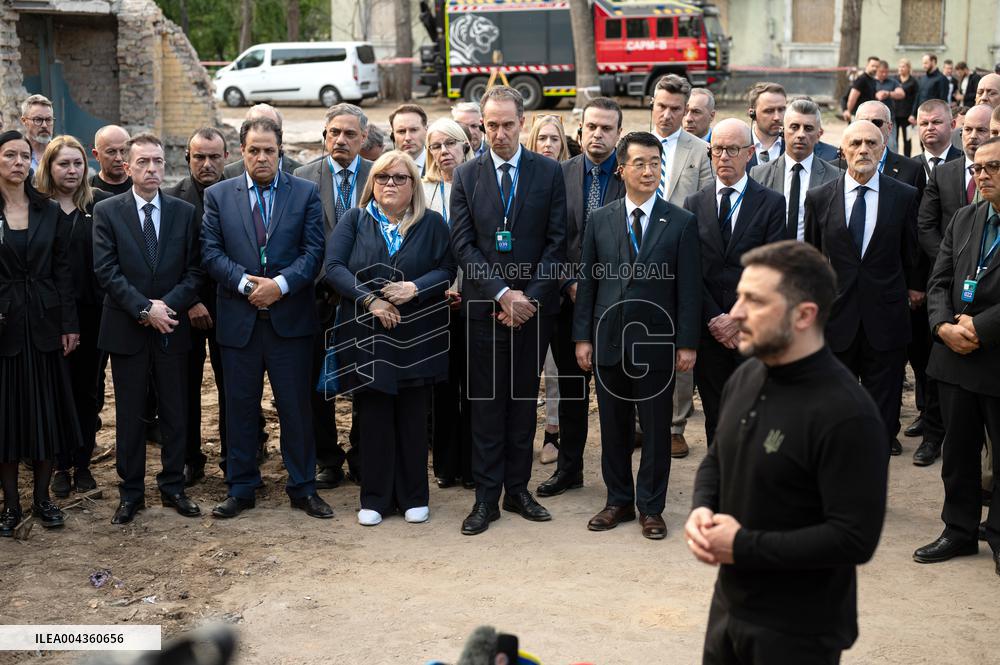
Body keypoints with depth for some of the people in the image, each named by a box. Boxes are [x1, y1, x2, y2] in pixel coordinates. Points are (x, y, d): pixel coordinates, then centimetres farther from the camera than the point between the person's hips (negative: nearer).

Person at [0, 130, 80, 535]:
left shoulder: (49, 211, 6)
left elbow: (63, 270, 5)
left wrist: (69, 325, 0)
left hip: (44, 324, 2)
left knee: (48, 412, 6)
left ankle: (42, 499, 17)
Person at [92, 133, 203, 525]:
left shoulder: (184, 212, 5)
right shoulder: (107, 212, 0)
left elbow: (194, 271, 2)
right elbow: (106, 271, -8)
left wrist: (167, 305, -13)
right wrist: (145, 308, -16)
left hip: (172, 329, 2)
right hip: (127, 329, -1)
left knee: (175, 414, 8)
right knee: (129, 415, 6)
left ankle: (173, 488, 20)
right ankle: (131, 493, 16)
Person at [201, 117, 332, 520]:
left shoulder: (305, 193, 5)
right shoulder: (218, 196, 7)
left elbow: (314, 251, -2)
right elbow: (211, 253, 0)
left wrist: (280, 284, -16)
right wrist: (246, 284, -14)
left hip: (291, 318, -1)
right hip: (238, 319, 1)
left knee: (296, 406, 5)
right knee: (240, 407, 8)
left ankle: (302, 488, 16)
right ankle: (240, 488, 19)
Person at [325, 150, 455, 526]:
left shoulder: (432, 224, 6)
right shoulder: (354, 221, 6)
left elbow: (447, 270, -1)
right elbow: (334, 266, -4)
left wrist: (415, 288, -18)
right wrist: (369, 300, -16)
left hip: (417, 338, 0)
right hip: (366, 336, 0)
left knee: (413, 420, 5)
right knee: (373, 420, 3)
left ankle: (413, 497, 17)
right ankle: (375, 498, 14)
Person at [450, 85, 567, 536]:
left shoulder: (548, 173, 2)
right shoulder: (466, 176, 3)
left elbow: (556, 242, -1)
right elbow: (463, 244, -3)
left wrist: (529, 296, -11)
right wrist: (503, 293, -13)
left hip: (535, 306, 0)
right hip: (484, 307, 0)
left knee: (524, 401, 9)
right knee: (486, 404, 3)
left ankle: (518, 489, 20)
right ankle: (486, 497, 10)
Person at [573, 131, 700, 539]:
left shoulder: (681, 223, 0)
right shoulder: (599, 220, 6)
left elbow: (689, 288, -2)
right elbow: (586, 281, 7)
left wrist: (687, 343, -6)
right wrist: (582, 337, 2)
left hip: (657, 341, -2)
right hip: (609, 340, 2)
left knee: (656, 429, 5)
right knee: (613, 428, 11)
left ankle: (651, 507, 17)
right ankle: (619, 501, 24)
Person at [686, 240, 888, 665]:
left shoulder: (846, 414, -24)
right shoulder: (745, 377, 2)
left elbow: (855, 538, -26)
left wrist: (745, 546, -21)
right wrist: (701, 509, -5)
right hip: (728, 605, 7)